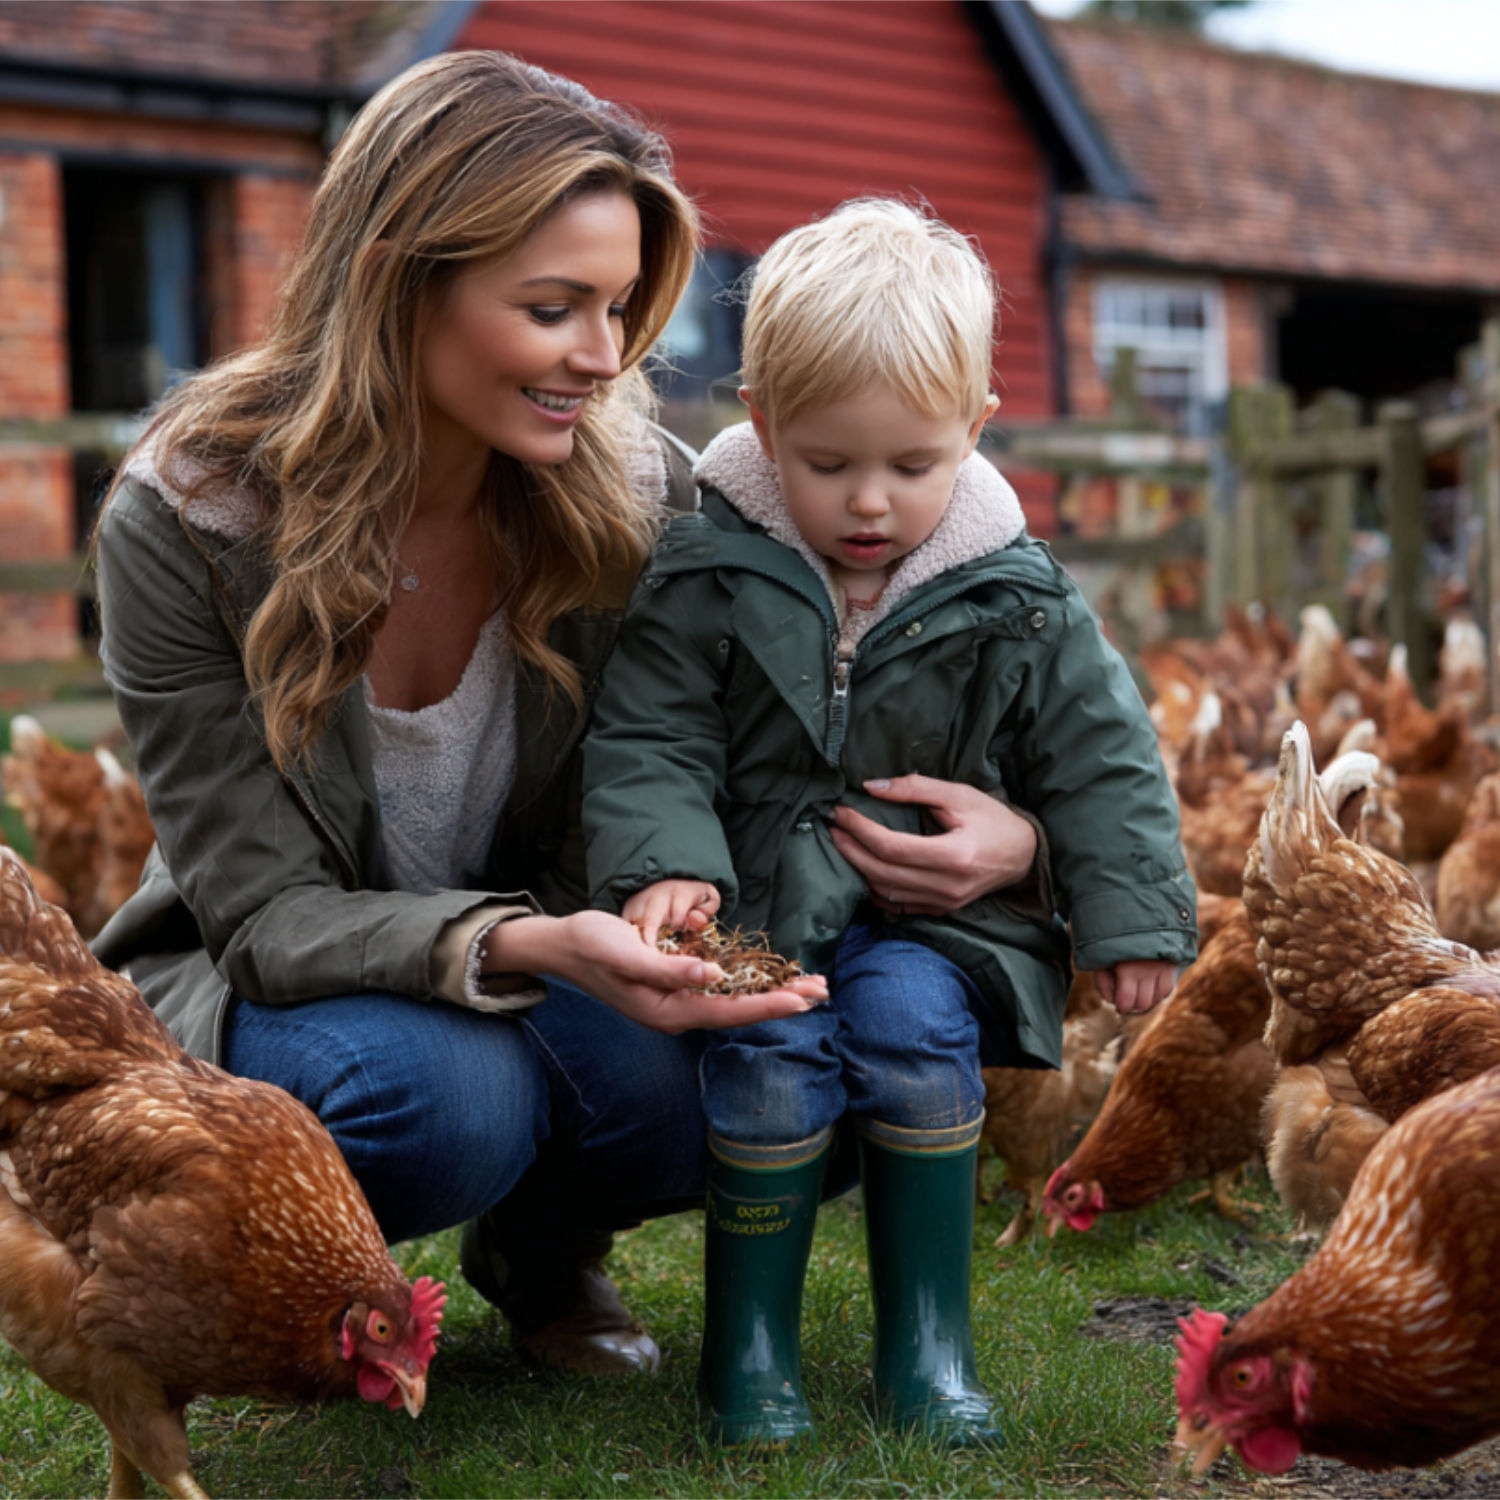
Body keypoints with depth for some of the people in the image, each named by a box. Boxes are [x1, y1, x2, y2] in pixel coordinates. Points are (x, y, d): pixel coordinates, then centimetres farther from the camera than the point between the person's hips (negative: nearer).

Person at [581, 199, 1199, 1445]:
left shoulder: (1016, 599, -2)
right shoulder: (706, 577, -5)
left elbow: (1099, 761, 5)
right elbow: (648, 744, -6)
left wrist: (1132, 916, 0)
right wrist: (664, 863, -24)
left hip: (932, 911, 1)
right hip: (757, 902, -1)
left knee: (917, 1022, -26)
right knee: (771, 1052, -26)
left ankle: (929, 1340, -8)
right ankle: (749, 1337, -3)